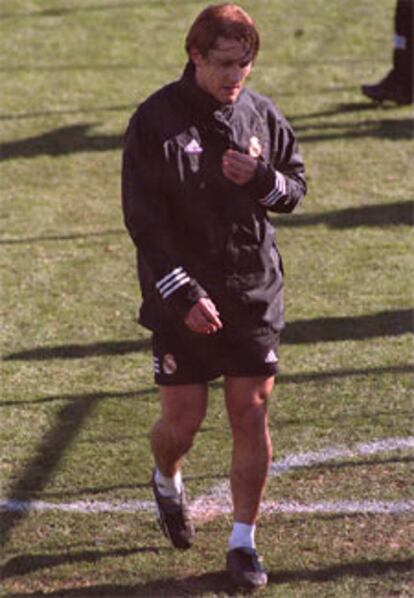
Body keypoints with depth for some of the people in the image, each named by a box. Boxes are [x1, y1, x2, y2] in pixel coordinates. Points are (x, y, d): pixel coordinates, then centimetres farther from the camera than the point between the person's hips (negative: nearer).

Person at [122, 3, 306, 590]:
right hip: (182, 299, -3)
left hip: (255, 293, 3)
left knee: (251, 414, 1)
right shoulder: (156, 121, -10)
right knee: (183, 418, 3)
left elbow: (296, 185, 13)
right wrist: (185, 295, -18)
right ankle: (167, 481, 39)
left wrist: (263, 179, -12)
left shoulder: (261, 114, 1)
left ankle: (244, 541, 14)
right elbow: (144, 219, -12)